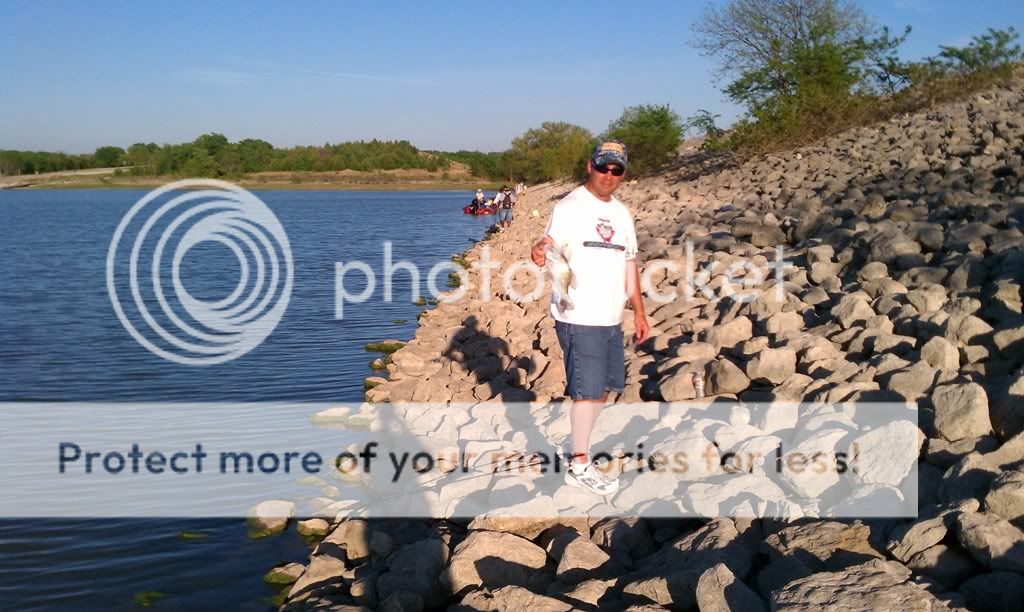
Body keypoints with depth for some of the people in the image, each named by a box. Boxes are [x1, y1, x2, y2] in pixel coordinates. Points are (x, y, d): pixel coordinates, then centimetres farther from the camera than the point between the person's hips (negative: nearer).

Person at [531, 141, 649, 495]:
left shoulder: (621, 213, 15)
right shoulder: (571, 206, -7)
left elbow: (629, 263, 20)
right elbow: (550, 244, -18)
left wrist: (639, 311, 18)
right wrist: (539, 251, -42)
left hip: (612, 319, 8)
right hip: (579, 318, -8)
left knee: (605, 387, 14)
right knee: (587, 390, -6)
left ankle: (581, 443, 30)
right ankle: (579, 466, 4)